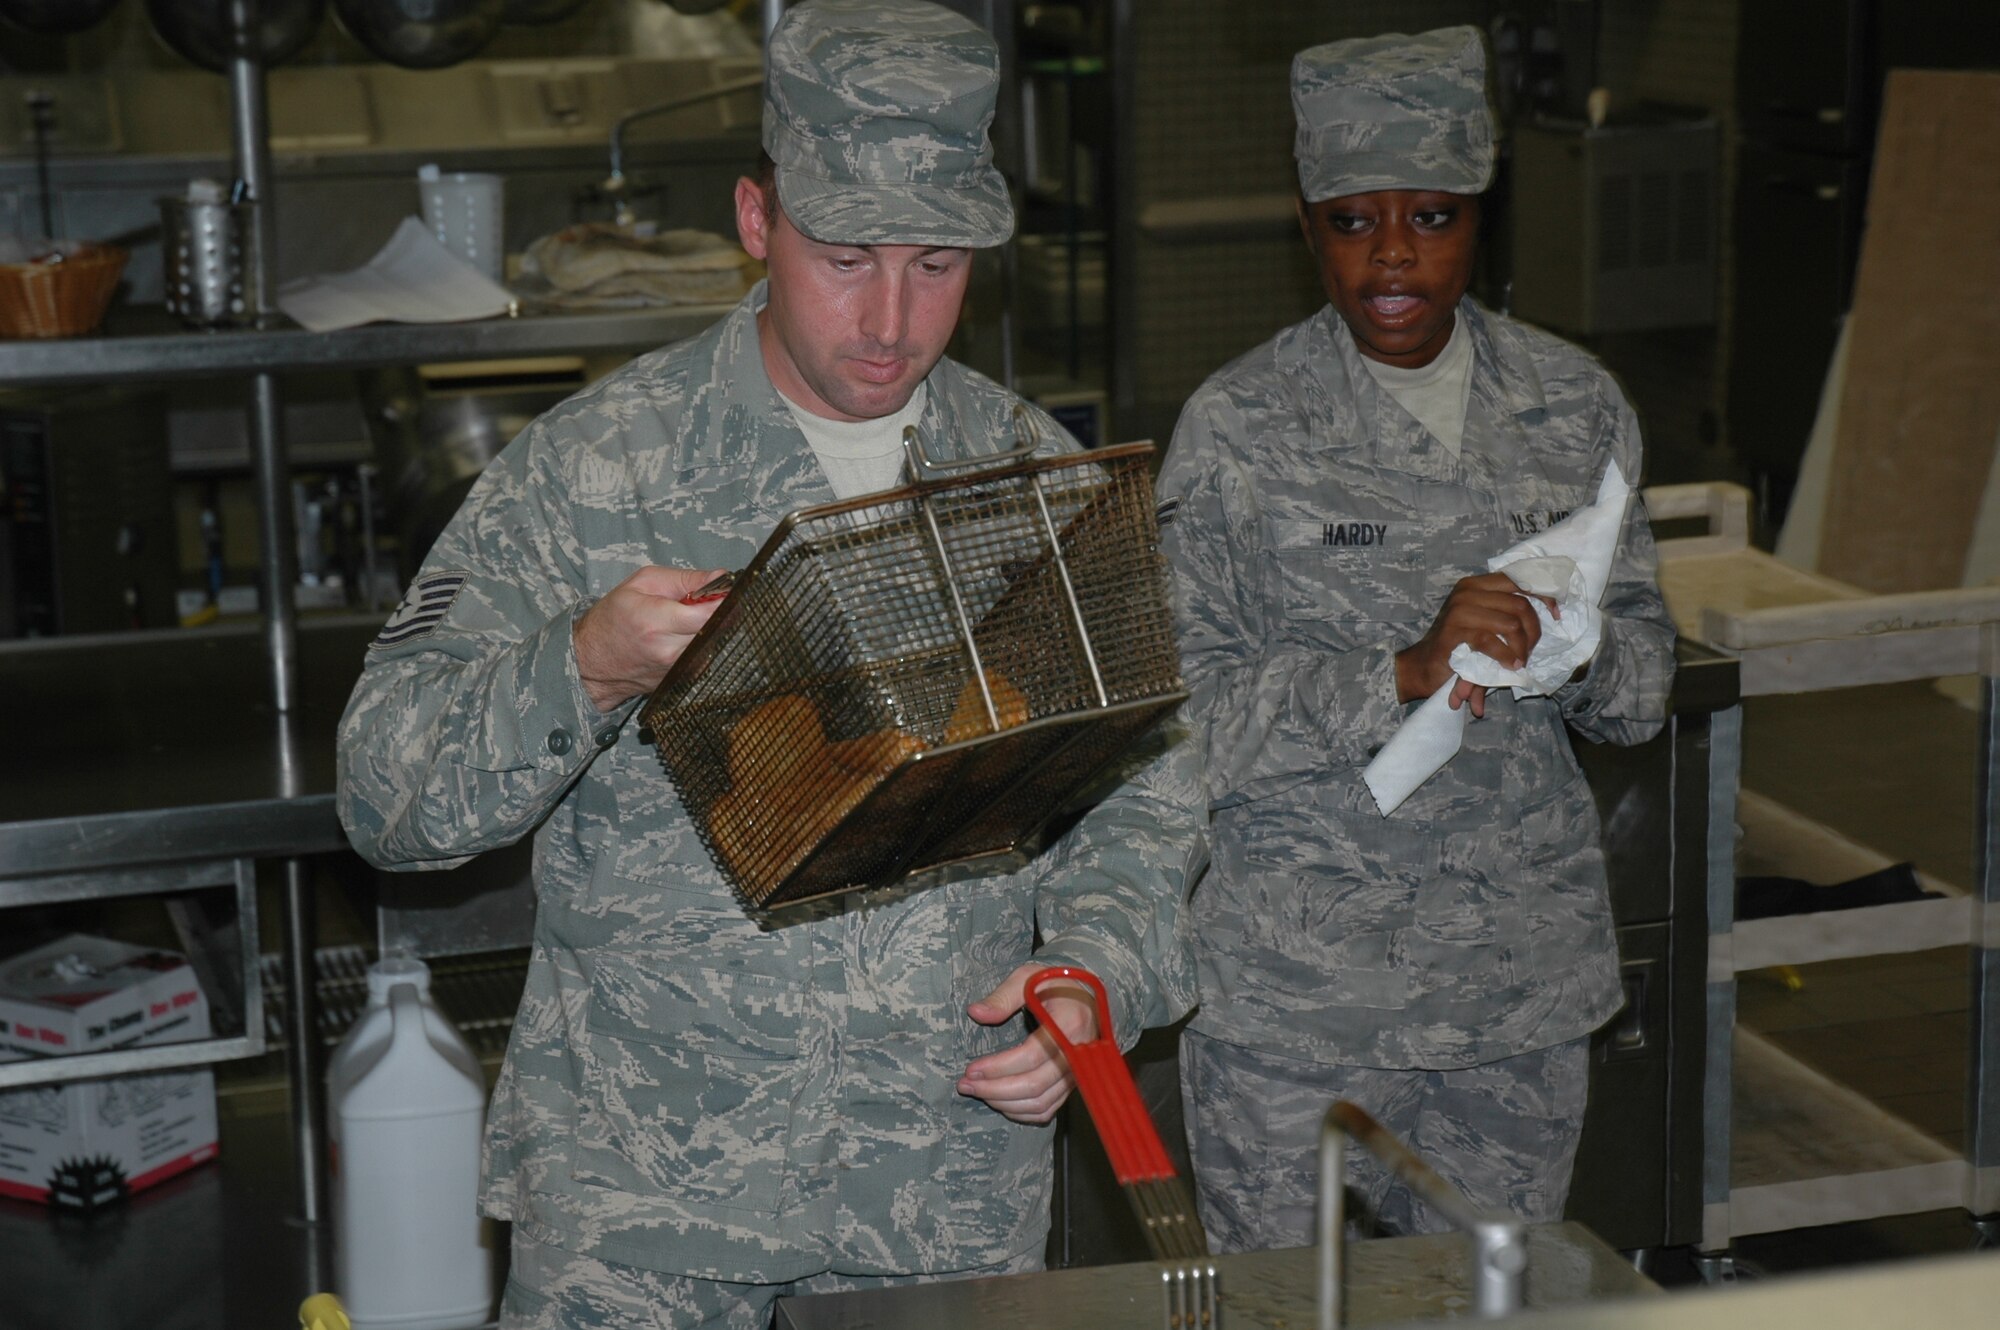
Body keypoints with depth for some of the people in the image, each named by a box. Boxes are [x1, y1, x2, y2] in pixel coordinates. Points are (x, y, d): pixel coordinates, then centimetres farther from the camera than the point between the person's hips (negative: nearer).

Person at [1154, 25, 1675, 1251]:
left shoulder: (1577, 404, 4)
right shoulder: (1238, 424, -6)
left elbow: (1646, 688, 9)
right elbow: (1191, 702, -12)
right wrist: (1404, 673, -24)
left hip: (1523, 964, 3)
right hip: (1296, 973, -3)